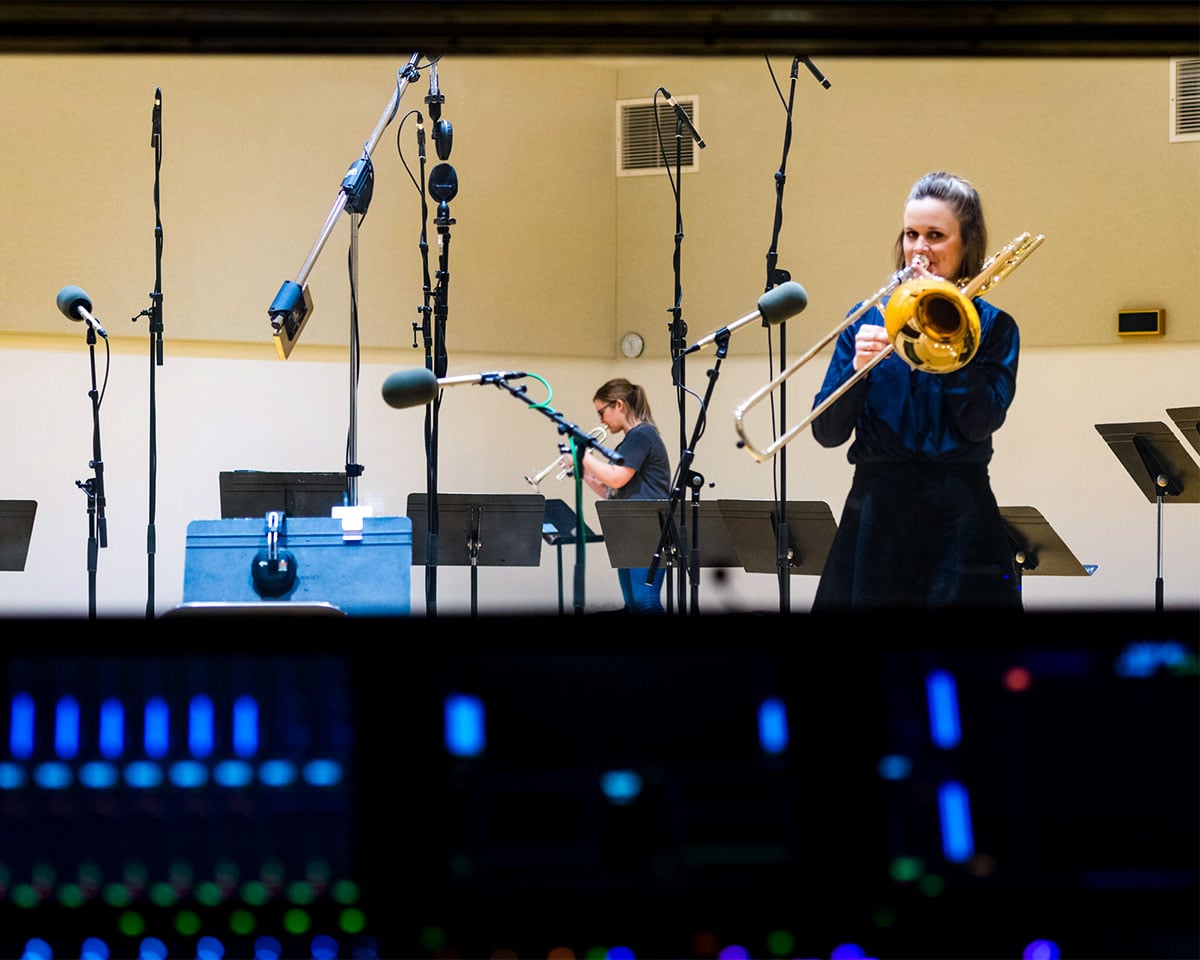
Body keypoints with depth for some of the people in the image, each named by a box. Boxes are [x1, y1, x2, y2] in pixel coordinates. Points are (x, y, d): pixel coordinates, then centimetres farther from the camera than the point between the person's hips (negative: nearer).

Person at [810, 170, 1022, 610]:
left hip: (959, 521, -1)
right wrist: (857, 366, -14)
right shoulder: (868, 318, 10)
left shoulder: (993, 327, 5)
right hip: (876, 512, 2)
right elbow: (827, 433, 4)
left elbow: (980, 422, -11)